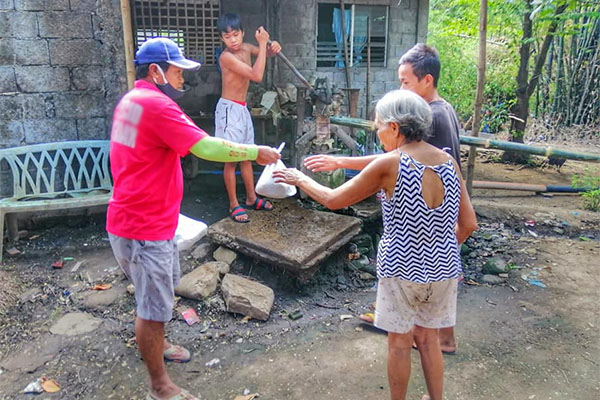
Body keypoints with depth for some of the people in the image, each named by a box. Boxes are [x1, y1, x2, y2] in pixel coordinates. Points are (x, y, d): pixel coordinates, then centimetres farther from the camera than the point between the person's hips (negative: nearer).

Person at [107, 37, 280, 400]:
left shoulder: (134, 99, 13)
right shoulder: (156, 104, -21)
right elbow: (206, 147, -25)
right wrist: (256, 152, -15)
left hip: (149, 218, 11)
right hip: (144, 227, -11)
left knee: (163, 287, 27)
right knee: (155, 306, 2)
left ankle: (156, 344, 48)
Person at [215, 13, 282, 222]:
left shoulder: (246, 48, 4)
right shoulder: (226, 56, -20)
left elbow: (266, 54, 22)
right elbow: (257, 76, -27)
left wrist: (272, 47, -3)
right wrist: (263, 43, -22)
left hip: (243, 110, 8)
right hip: (229, 110, -8)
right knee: (232, 159, -2)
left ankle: (251, 198, 29)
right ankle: (234, 205, 8)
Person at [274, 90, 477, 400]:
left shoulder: (389, 164, -17)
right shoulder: (449, 162, -2)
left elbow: (334, 200, -7)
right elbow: (468, 225, 2)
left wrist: (300, 179, 8)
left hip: (401, 270, -5)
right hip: (443, 269, 5)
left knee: (399, 343, 15)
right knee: (428, 339, 23)